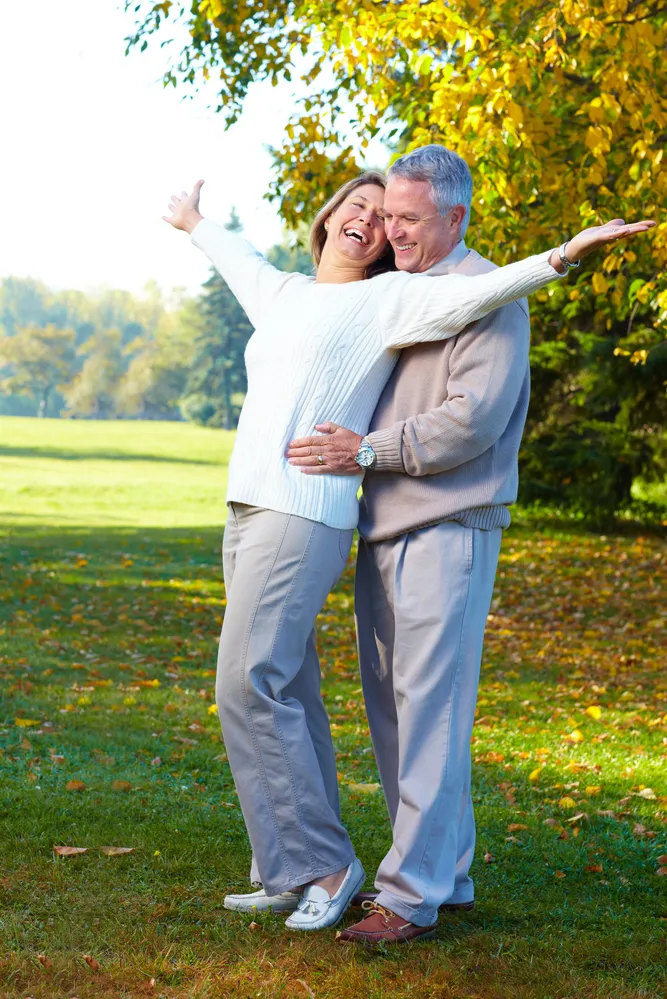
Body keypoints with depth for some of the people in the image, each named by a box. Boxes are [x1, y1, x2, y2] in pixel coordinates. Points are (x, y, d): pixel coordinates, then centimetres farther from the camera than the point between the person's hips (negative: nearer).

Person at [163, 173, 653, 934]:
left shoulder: (384, 300, 1)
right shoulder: (286, 296, 21)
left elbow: (468, 295, -13)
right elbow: (242, 262, 42)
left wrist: (561, 256, -25)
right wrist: (194, 225, 59)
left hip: (305, 518, -8)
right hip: (250, 510, 8)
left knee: (250, 686, -13)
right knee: (286, 694, 9)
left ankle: (325, 864, -1)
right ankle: (298, 873, 16)